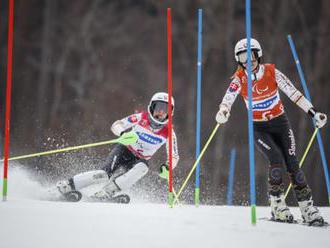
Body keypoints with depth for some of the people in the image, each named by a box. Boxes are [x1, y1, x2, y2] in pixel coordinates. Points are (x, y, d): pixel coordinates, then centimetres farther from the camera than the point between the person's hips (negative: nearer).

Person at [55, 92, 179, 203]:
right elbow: (116, 125, -9)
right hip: (124, 150, -2)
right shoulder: (141, 117, -12)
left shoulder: (168, 133, -9)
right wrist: (124, 133, -33)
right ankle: (69, 184, -23)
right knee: (108, 174, -29)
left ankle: (108, 192, -39)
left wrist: (167, 167, -27)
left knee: (143, 166, -35)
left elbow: (174, 157, -4)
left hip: (138, 160, 2)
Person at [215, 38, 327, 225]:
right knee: (277, 160, -23)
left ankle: (308, 208, 0)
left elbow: (294, 93, -8)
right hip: (259, 128, -1)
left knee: (292, 164, -7)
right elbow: (228, 99, -23)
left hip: (280, 123, 1)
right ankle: (278, 206, -10)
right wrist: (223, 112, -46)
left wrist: (314, 113, -11)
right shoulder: (239, 79, -9)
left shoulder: (272, 72, -9)